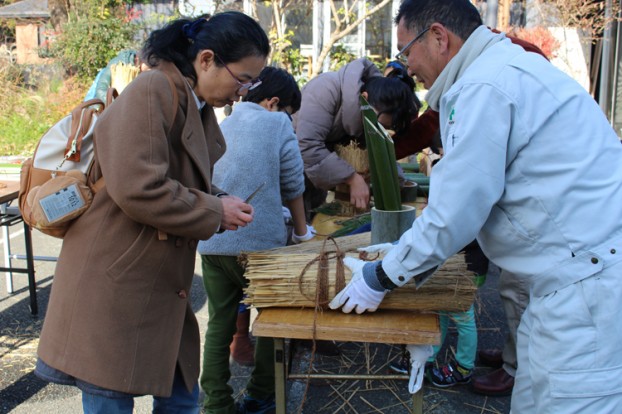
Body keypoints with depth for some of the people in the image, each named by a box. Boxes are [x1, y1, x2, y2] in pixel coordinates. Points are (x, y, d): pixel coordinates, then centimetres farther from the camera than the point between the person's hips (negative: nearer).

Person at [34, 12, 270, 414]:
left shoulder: (196, 105, 12)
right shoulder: (151, 93, -17)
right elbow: (137, 189, -27)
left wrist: (223, 205, 0)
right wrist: (214, 211, -16)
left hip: (160, 286, 9)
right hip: (114, 285, -9)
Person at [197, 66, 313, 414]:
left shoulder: (220, 127, 16)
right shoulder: (277, 124, 0)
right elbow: (294, 186, 2)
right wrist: (302, 232, 16)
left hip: (211, 243, 5)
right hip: (258, 241, -5)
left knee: (219, 324, 11)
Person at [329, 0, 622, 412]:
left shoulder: (485, 86, -16)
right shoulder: (509, 65, 16)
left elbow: (452, 215, -16)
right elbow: (473, 191, 21)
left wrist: (380, 279, -2)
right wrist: (406, 256, 22)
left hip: (587, 283, -10)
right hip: (581, 275, 10)